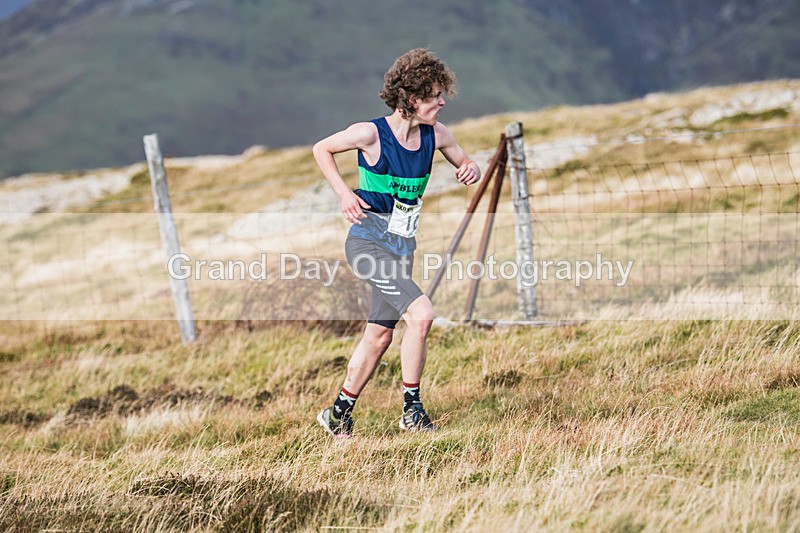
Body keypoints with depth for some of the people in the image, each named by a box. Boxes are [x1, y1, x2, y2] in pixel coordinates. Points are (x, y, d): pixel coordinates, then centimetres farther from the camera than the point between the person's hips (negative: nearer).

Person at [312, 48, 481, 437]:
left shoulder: (435, 135, -1)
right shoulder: (372, 134, -15)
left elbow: (465, 166, 16)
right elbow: (321, 149, 1)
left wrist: (471, 171, -9)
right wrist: (345, 194, -10)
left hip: (401, 247, 7)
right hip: (368, 242, -7)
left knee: (379, 335, 13)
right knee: (420, 315, -22)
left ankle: (339, 414, 29)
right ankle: (412, 410, -10)